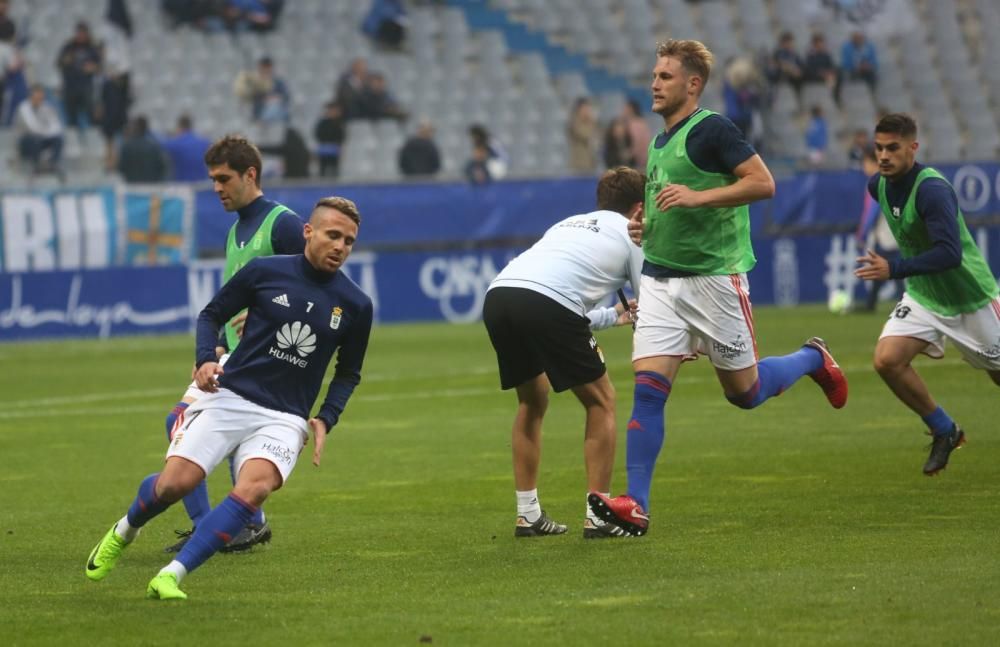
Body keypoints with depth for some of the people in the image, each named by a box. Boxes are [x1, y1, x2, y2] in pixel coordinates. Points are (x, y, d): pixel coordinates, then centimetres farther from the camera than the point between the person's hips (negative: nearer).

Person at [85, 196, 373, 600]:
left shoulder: (355, 306, 4)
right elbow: (211, 314, 12)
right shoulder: (265, 272, -1)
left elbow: (348, 373, 18)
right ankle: (124, 531, 23)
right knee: (175, 483, -14)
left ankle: (171, 576, -26)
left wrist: (325, 420, 3)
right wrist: (206, 359, -7)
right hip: (228, 397, -1)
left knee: (254, 488, -29)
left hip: (284, 418, 1)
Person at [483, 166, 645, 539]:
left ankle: (528, 515, 25)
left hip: (498, 295, 6)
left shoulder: (568, 225, 36)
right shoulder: (630, 234, 19)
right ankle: (598, 516, 8)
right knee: (600, 402, 11)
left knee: (533, 399, 27)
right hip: (547, 303, -6)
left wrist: (614, 316, 54)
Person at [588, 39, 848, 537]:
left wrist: (696, 197, -25)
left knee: (744, 392, 6)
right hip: (660, 278, 7)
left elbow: (762, 182, -19)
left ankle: (812, 359, 35)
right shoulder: (660, 142, 15)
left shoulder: (711, 130, -10)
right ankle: (636, 506, -10)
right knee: (647, 388, -8)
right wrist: (646, 225, 10)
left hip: (714, 277, -7)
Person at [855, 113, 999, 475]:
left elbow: (950, 253, -39)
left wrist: (894, 269, -45)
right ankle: (944, 432, 3)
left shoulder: (932, 190, -29)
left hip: (970, 297, -6)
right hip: (924, 297, 6)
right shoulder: (879, 185, -4)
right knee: (887, 359, -15)